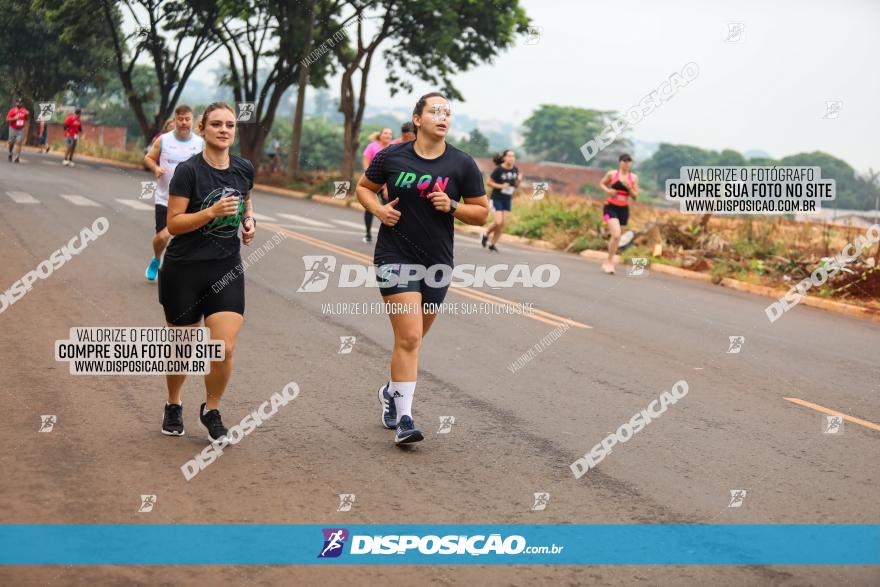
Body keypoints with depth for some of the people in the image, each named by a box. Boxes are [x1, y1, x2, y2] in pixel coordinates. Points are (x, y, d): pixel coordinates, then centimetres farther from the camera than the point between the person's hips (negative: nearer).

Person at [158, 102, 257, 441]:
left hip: (226, 271, 3)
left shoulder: (244, 169, 2)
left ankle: (211, 410, 15)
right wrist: (212, 211, -25)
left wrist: (249, 221, 4)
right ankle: (173, 406, 36)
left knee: (225, 349, -10)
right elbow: (174, 223, -13)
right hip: (184, 270, -3)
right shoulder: (189, 170, -12)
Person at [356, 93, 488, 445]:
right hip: (395, 257, -3)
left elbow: (481, 213, 5)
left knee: (412, 339, 16)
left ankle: (392, 392, 42)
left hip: (437, 262, 3)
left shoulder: (462, 164, -1)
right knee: (409, 338, -14)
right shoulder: (391, 157, -2)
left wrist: (452, 206, -13)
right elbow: (364, 187, 14)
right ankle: (403, 419, -10)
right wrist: (378, 209, -6)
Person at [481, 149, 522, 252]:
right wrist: (501, 186, -20)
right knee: (498, 222, -15)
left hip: (508, 200, 5)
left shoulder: (515, 170, 1)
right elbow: (489, 182, -8)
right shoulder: (499, 169, -14)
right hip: (497, 198, -5)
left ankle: (492, 244, 15)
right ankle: (486, 234, 14)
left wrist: (519, 180, -9)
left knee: (502, 224, 2)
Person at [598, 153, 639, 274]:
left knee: (616, 236, 11)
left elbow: (635, 196, 3)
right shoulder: (612, 174, -2)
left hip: (623, 209, 3)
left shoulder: (634, 177, 3)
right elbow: (601, 184, 13)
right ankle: (610, 261, -6)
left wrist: (628, 187, -15)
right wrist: (607, 190, -8)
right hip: (611, 207, -3)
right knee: (616, 234, -20)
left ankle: (608, 263, 28)